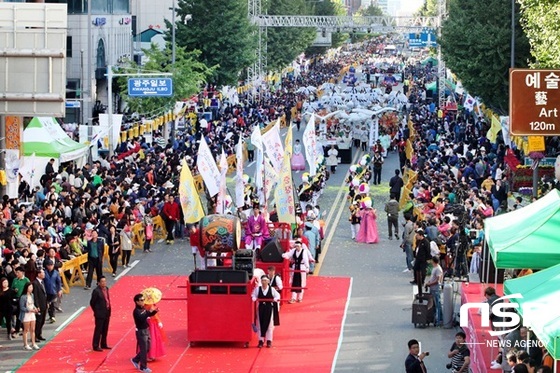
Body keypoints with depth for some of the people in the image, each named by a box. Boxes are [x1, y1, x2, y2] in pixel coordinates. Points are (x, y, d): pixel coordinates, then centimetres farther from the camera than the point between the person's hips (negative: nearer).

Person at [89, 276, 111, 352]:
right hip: (100, 314, -8)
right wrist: (96, 311, -4)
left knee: (105, 330, 17)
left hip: (107, 313, 8)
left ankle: (103, 344, 29)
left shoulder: (106, 289, 6)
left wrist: (108, 310, 11)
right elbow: (92, 302, -12)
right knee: (98, 330, -1)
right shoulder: (96, 291, -18)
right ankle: (95, 346, 7)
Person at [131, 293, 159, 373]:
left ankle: (135, 360, 31)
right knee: (144, 350, -3)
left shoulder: (143, 309, 8)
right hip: (141, 332, -9)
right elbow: (142, 318, -34)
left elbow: (148, 315, 21)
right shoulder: (136, 311, -18)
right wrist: (149, 312, -38)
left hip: (146, 330, 9)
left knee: (147, 348, 16)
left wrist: (154, 311, 4)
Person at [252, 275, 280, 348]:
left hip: (269, 308, -1)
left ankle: (269, 341, 11)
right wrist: (254, 299, -17)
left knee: (269, 324, 3)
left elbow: (277, 296, 5)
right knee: (260, 324, 2)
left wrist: (275, 299, -14)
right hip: (261, 307, 1)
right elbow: (253, 296, 4)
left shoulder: (272, 289, -1)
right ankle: (261, 340, 10)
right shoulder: (257, 289, 0)